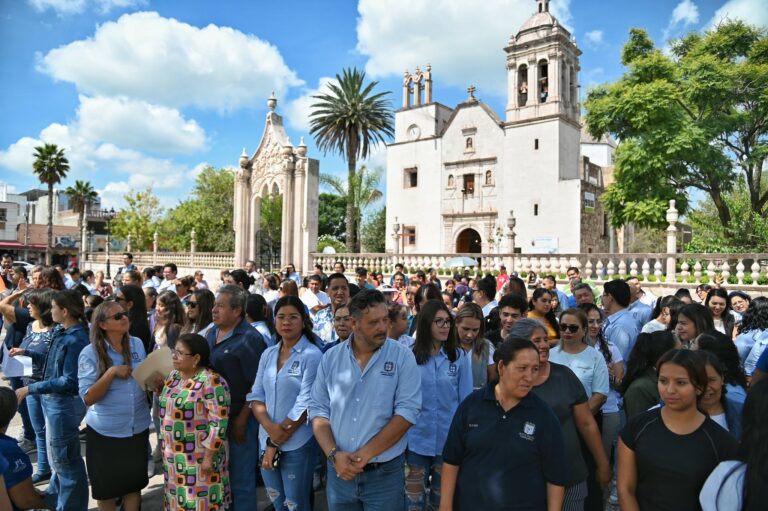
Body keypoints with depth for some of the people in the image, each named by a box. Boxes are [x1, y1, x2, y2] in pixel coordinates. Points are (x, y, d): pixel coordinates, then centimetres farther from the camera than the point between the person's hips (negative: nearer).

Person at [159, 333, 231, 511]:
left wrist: (209, 457, -20)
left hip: (199, 457, -7)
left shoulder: (211, 382, -20)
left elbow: (219, 423, -21)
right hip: (175, 456, 8)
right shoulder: (173, 376, 6)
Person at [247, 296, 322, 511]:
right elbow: (255, 395, 3)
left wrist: (275, 444, -12)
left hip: (298, 444, -5)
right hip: (266, 440, 5)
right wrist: (270, 427, -15)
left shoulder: (312, 355, -12)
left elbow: (305, 404, -16)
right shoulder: (268, 354, 5)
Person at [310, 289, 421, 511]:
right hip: (339, 471, 3)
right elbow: (318, 410, 2)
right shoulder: (330, 358, -1)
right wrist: (333, 454, -11)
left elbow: (407, 411, -14)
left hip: (384, 472, -2)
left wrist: (365, 454, -16)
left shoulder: (402, 356, -9)